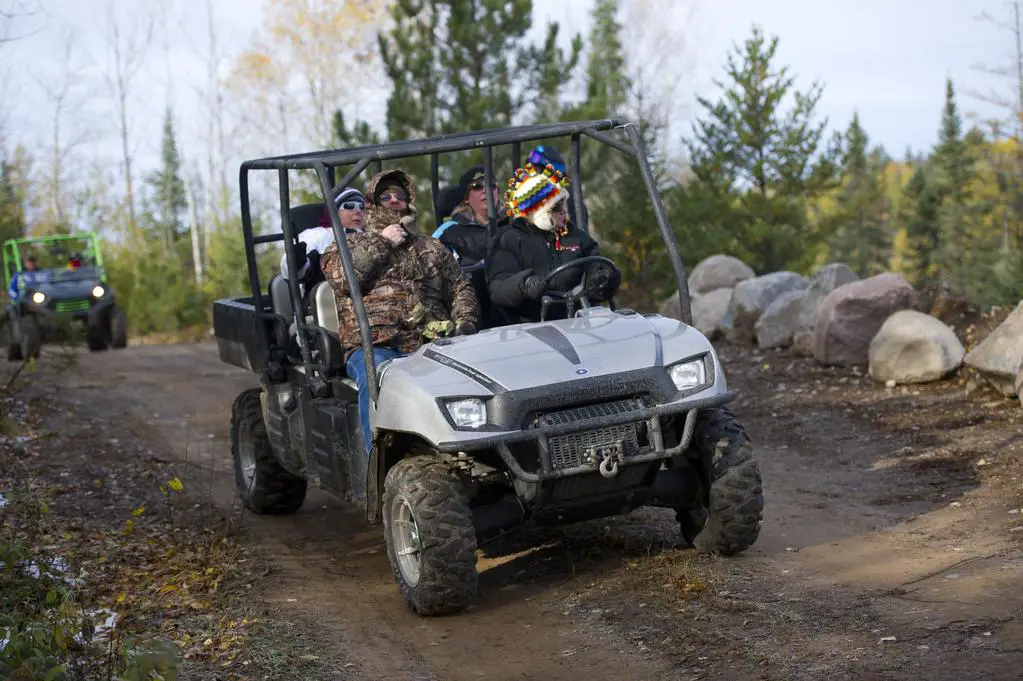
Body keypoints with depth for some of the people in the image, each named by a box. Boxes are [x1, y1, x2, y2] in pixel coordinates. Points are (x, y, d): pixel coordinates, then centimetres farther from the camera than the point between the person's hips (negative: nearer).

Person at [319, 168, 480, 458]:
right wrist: (381, 243, 3)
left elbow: (461, 288, 22)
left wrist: (464, 323, 1)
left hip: (431, 342, 2)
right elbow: (341, 278, 2)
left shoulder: (433, 248, 33)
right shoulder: (351, 245, 25)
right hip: (374, 346, -2)